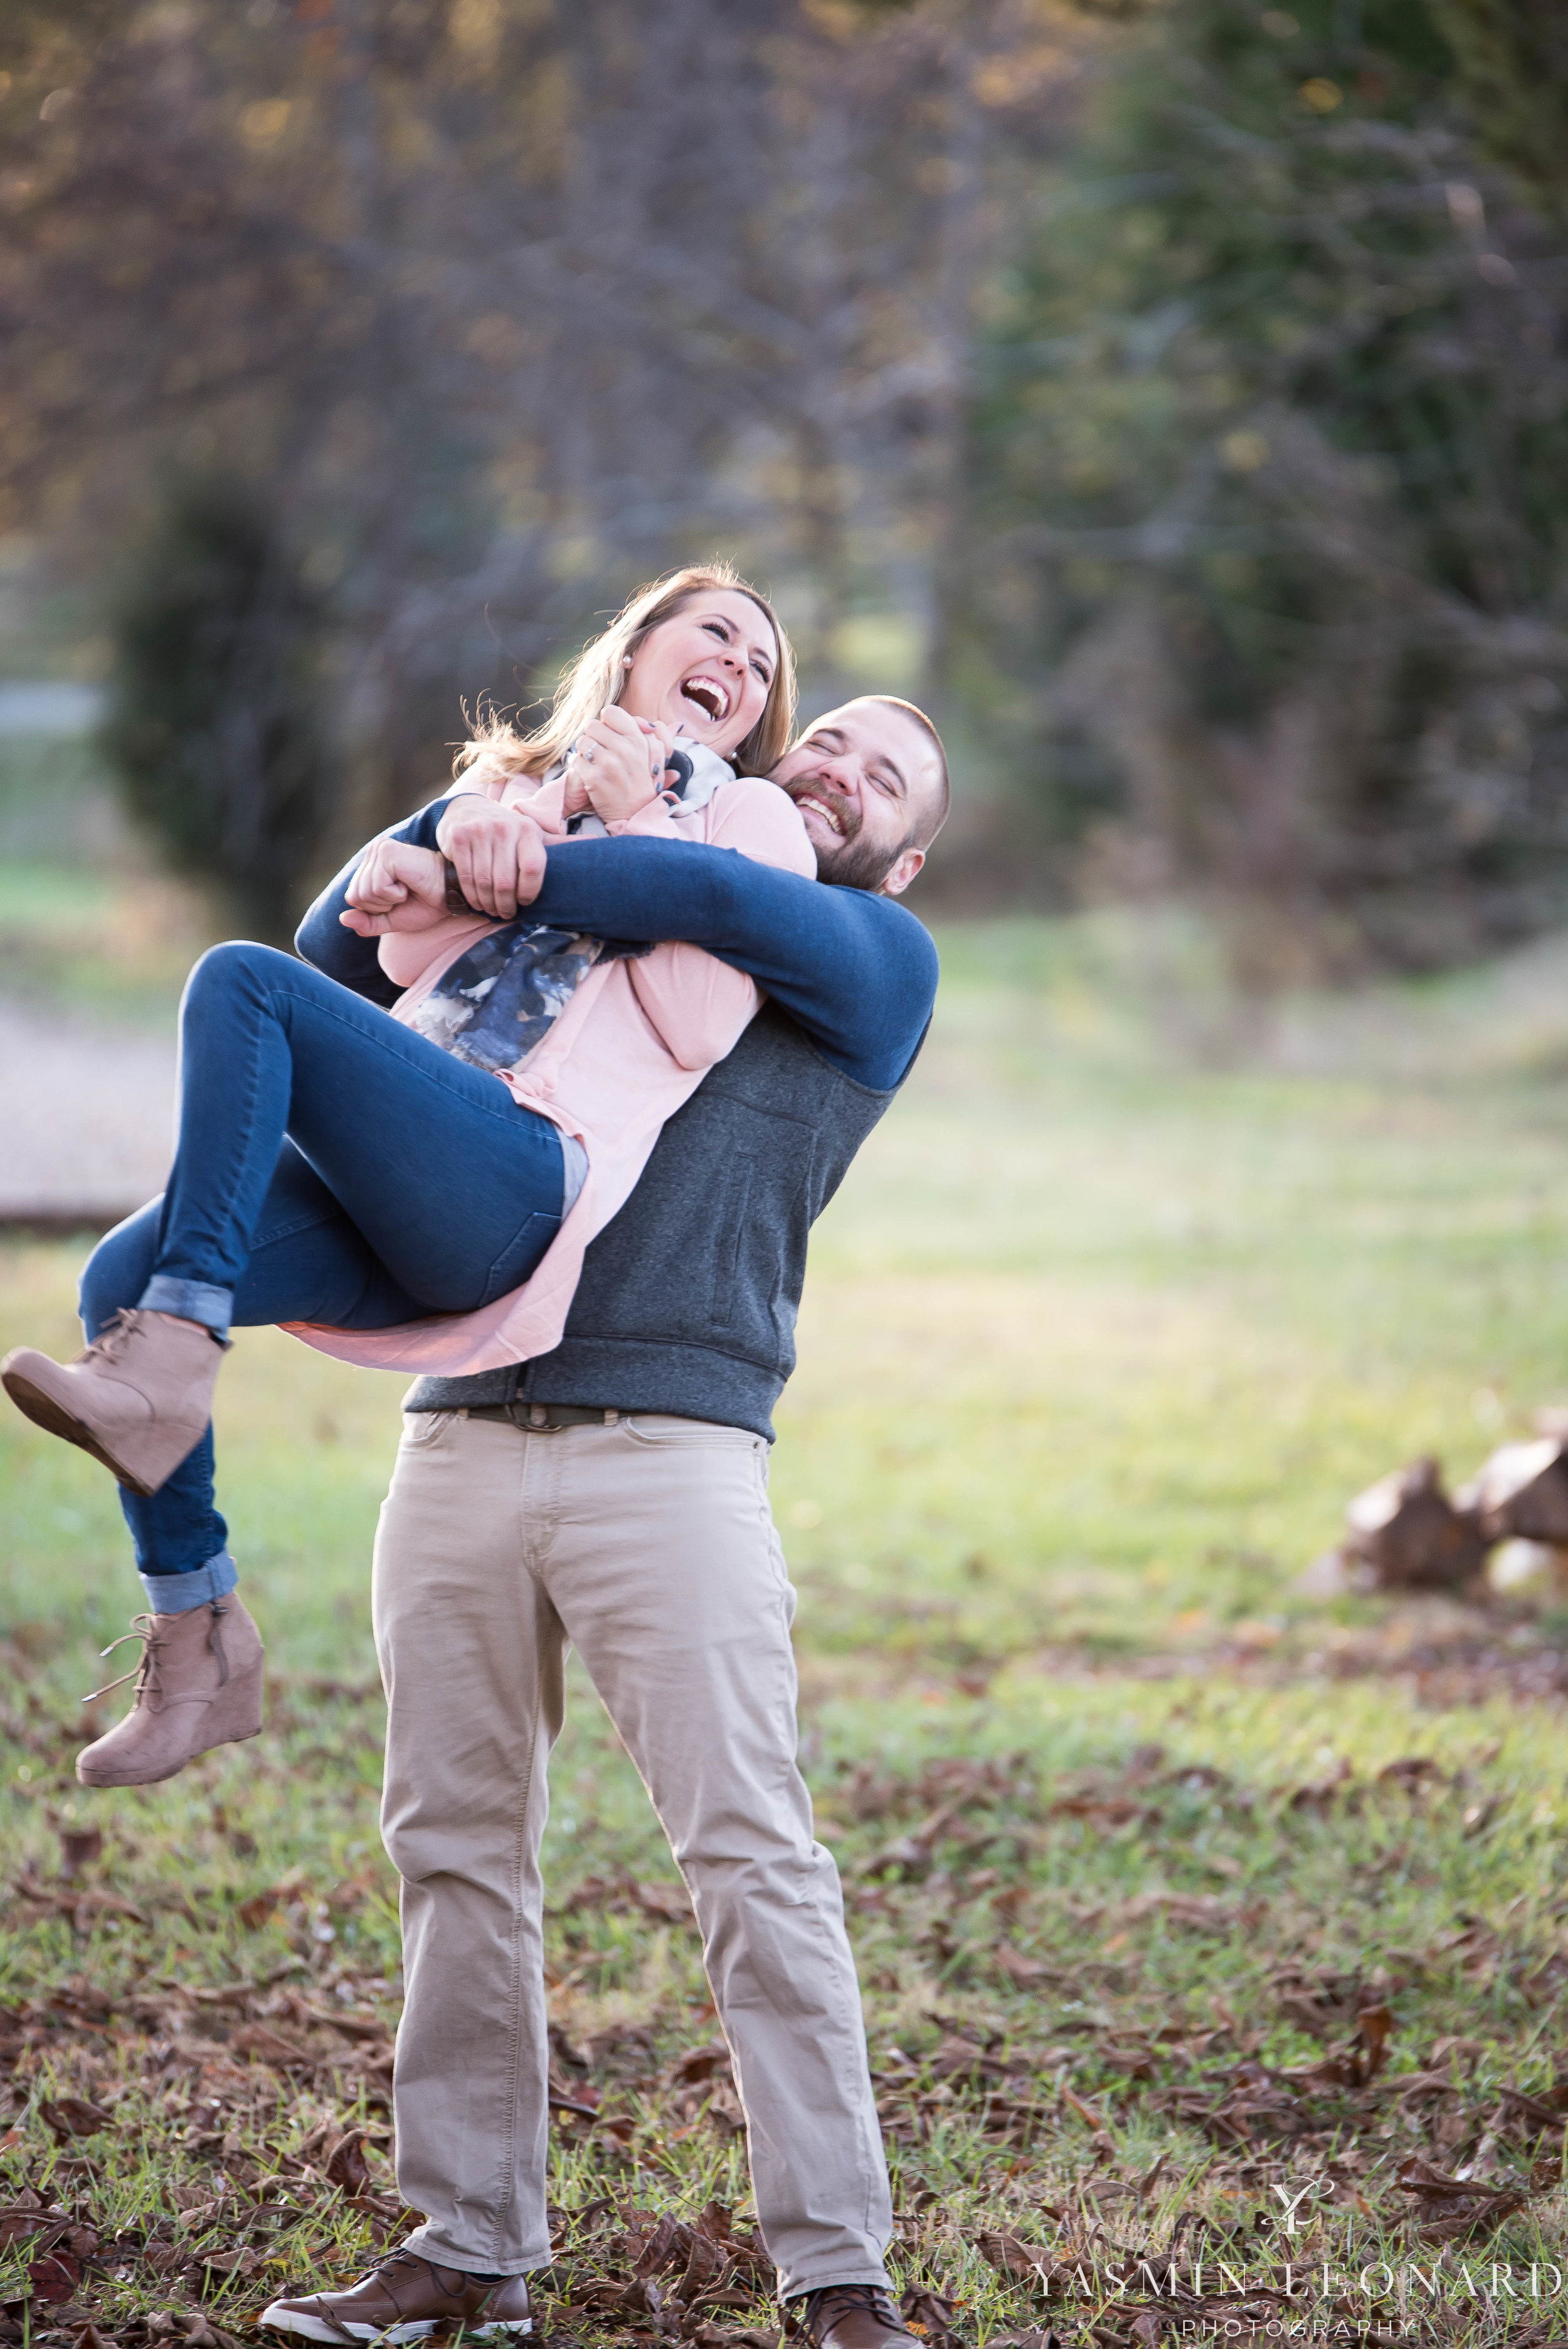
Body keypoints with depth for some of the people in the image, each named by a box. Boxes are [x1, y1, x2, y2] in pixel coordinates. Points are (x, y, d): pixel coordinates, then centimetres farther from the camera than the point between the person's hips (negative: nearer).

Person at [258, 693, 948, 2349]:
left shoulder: (878, 964, 12)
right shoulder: (605, 928, 25)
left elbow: (734, 901, -9)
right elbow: (338, 951, 22)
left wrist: (526, 873, 0)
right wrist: (465, 827, 5)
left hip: (668, 1448, -4)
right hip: (458, 1442, 4)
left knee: (750, 1862, -10)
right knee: (455, 1847, 5)